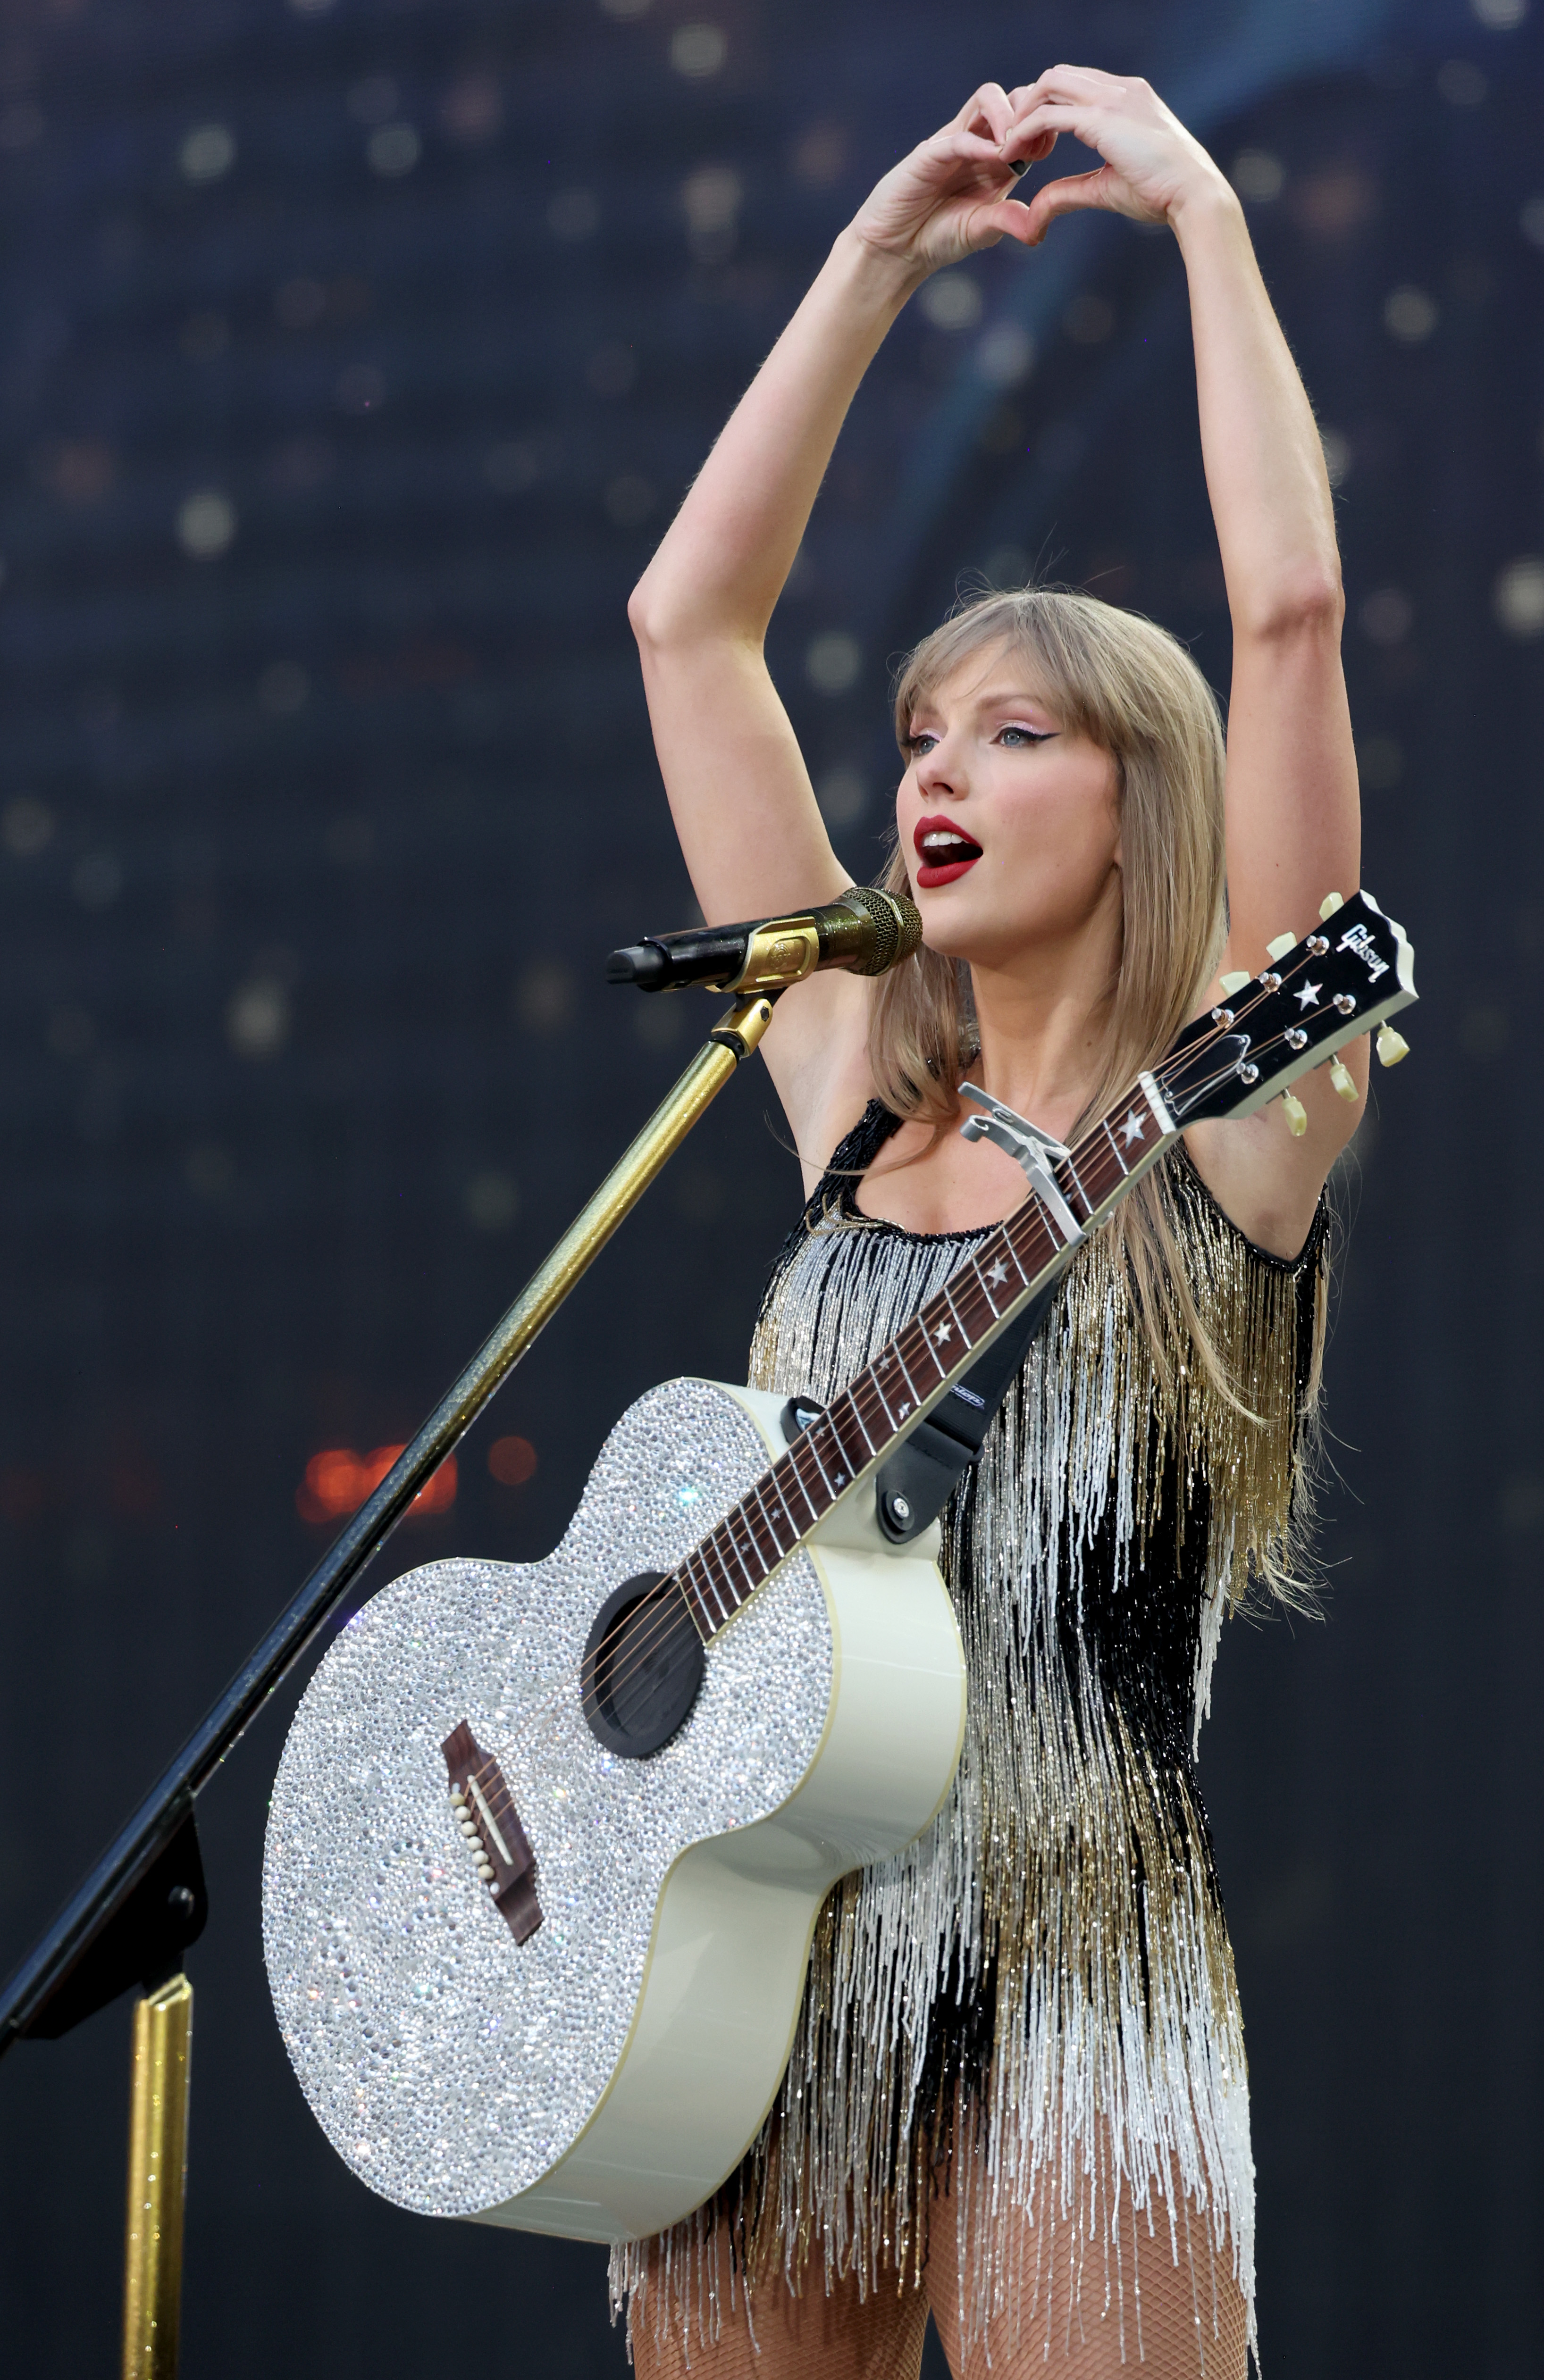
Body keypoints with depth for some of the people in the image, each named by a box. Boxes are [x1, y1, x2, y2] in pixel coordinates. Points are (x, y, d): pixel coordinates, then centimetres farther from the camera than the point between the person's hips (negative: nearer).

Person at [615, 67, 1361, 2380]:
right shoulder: (859, 1109, 14)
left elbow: (1291, 613, -10)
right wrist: (879, 255, 16)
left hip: (1061, 1987, -5)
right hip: (748, 1978, 5)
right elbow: (688, 619, 16)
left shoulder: (1232, 1117, 1)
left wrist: (1202, 211, -1)